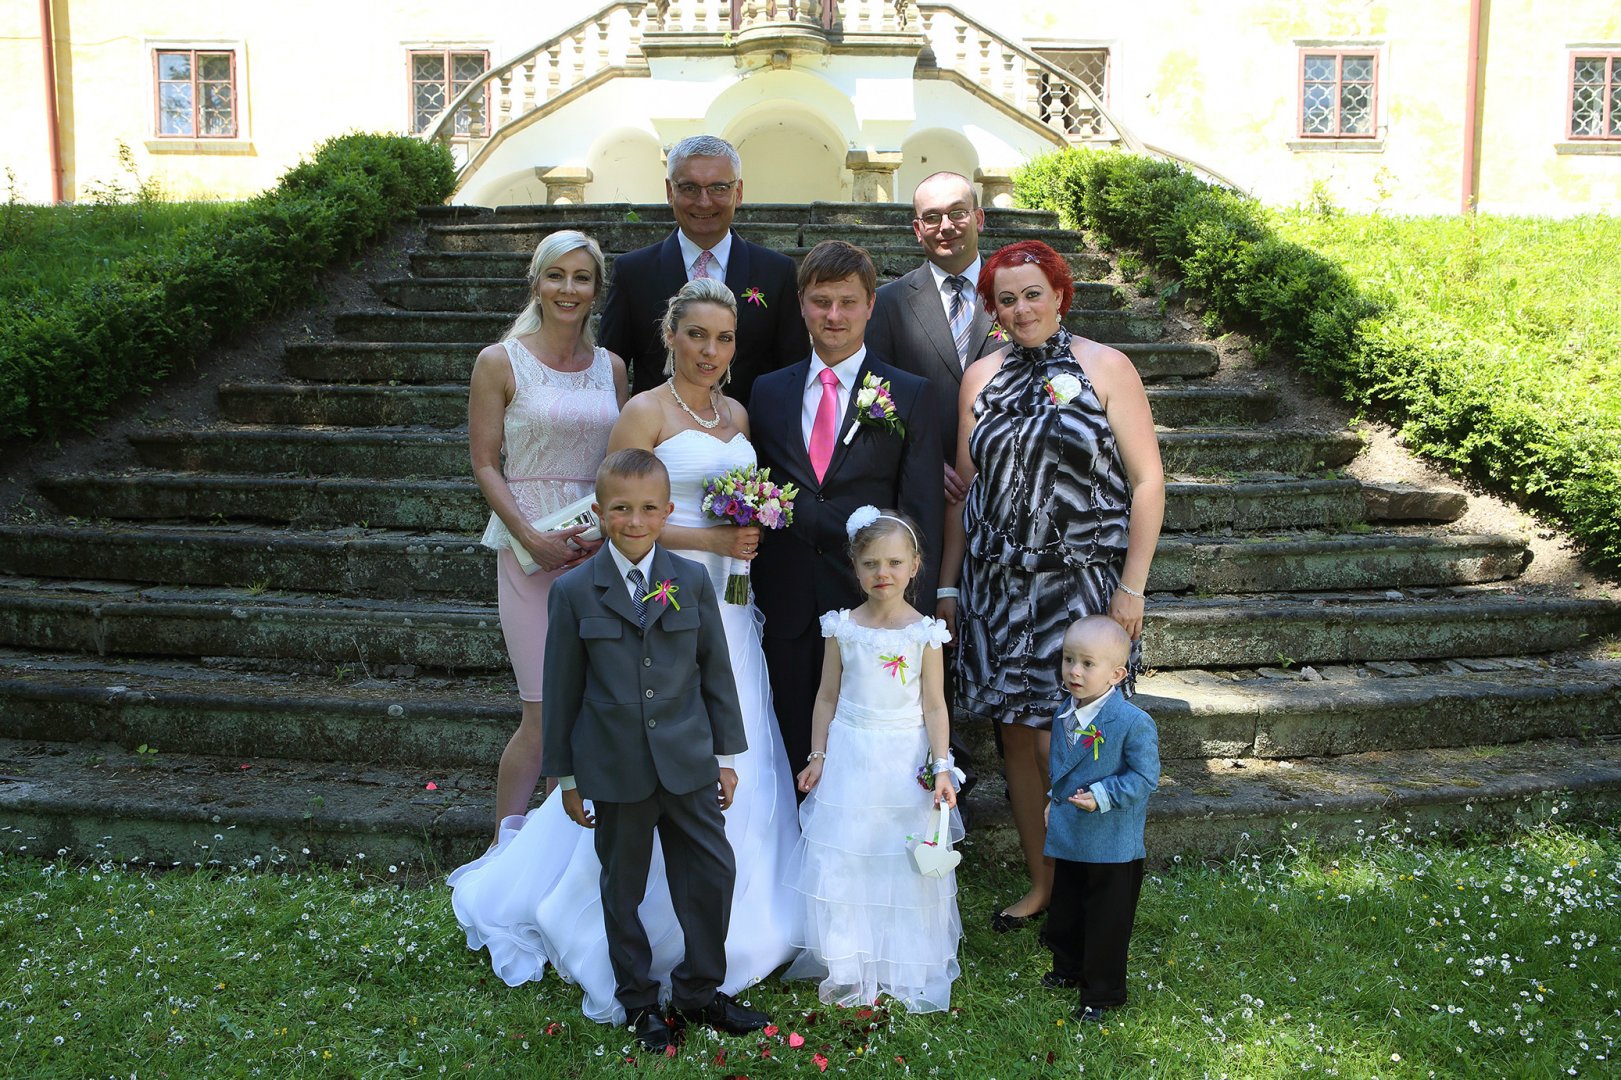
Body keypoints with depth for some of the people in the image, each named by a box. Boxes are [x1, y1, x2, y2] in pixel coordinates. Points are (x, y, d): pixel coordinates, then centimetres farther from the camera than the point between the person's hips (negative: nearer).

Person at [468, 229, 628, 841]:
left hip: (600, 550, 4)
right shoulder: (501, 362, -1)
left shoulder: (611, 367, 10)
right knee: (546, 716, -5)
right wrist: (531, 537, -14)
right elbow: (485, 464, -3)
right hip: (530, 548, -4)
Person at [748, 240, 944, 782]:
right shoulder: (768, 391, 10)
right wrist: (754, 592, 4)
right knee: (796, 754, 10)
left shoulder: (911, 395, 1)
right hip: (788, 608, 3)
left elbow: (922, 512, -2)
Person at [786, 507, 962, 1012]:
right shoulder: (843, 628, -1)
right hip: (849, 757, 1)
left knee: (908, 868, 6)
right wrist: (818, 757, 3)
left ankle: (909, 969, 21)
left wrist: (941, 768, -9)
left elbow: (934, 706, -4)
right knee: (842, 863, 3)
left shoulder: (924, 633, -5)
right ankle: (847, 968, 18)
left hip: (906, 762, -1)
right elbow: (828, 696, 5)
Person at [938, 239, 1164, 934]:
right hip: (997, 587, 4)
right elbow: (964, 489, 11)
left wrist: (1132, 589, -10)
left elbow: (1147, 483, -4)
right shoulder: (981, 378, 8)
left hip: (1083, 585, -3)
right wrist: (948, 587, 9)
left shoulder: (1105, 368, -2)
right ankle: (1040, 882, 25)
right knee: (1016, 736, 8)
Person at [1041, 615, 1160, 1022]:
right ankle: (1068, 969, 45)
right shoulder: (1063, 714, 2)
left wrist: (1102, 797, -25)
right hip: (1069, 836, 7)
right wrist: (1054, 799, 14)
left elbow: (1145, 777, -18)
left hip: (1113, 846, -7)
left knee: (1107, 921, 7)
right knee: (1066, 909, 22)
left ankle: (1102, 993, 24)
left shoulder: (1133, 722, -21)